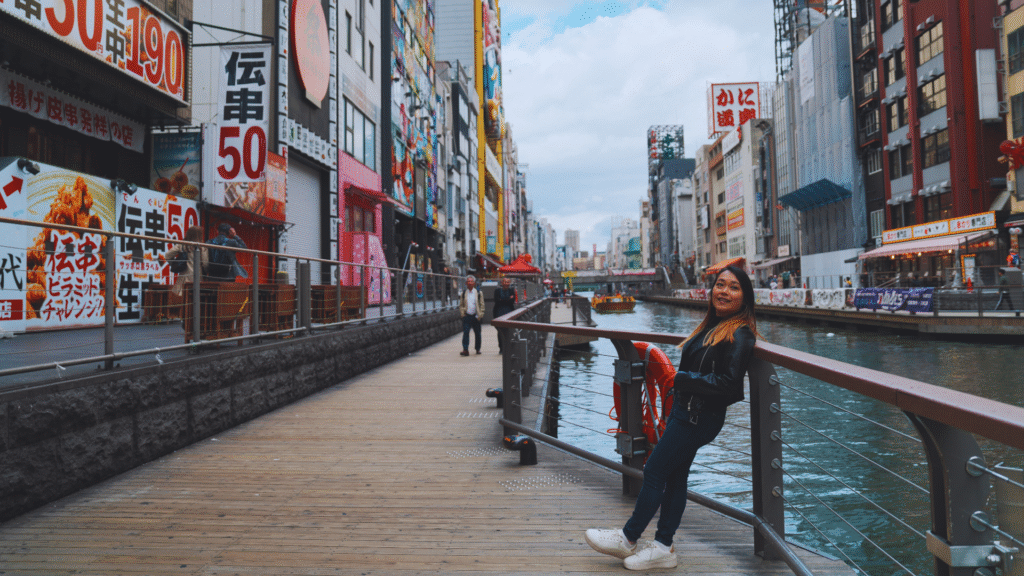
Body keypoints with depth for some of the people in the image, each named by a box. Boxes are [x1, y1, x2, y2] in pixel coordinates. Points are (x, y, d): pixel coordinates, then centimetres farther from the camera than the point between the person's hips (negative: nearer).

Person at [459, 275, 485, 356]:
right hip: (467, 316, 0)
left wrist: (480, 315, -5)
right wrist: (462, 314, -2)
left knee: (477, 333, 9)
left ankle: (478, 349, 24)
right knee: (465, 333, -11)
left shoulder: (479, 293, 3)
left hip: (476, 317, 0)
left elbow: (482, 305, 3)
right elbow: (461, 305, 11)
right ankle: (465, 350, -12)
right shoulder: (463, 293, 7)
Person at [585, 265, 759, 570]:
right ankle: (663, 548, 24)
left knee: (654, 471, 0)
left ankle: (628, 539, 16)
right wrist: (679, 389, 1)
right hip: (684, 411, 9)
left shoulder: (740, 335, -16)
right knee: (674, 477, 13)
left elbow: (728, 383, -22)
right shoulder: (712, 326, 11)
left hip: (699, 418, -9)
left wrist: (683, 379, -15)